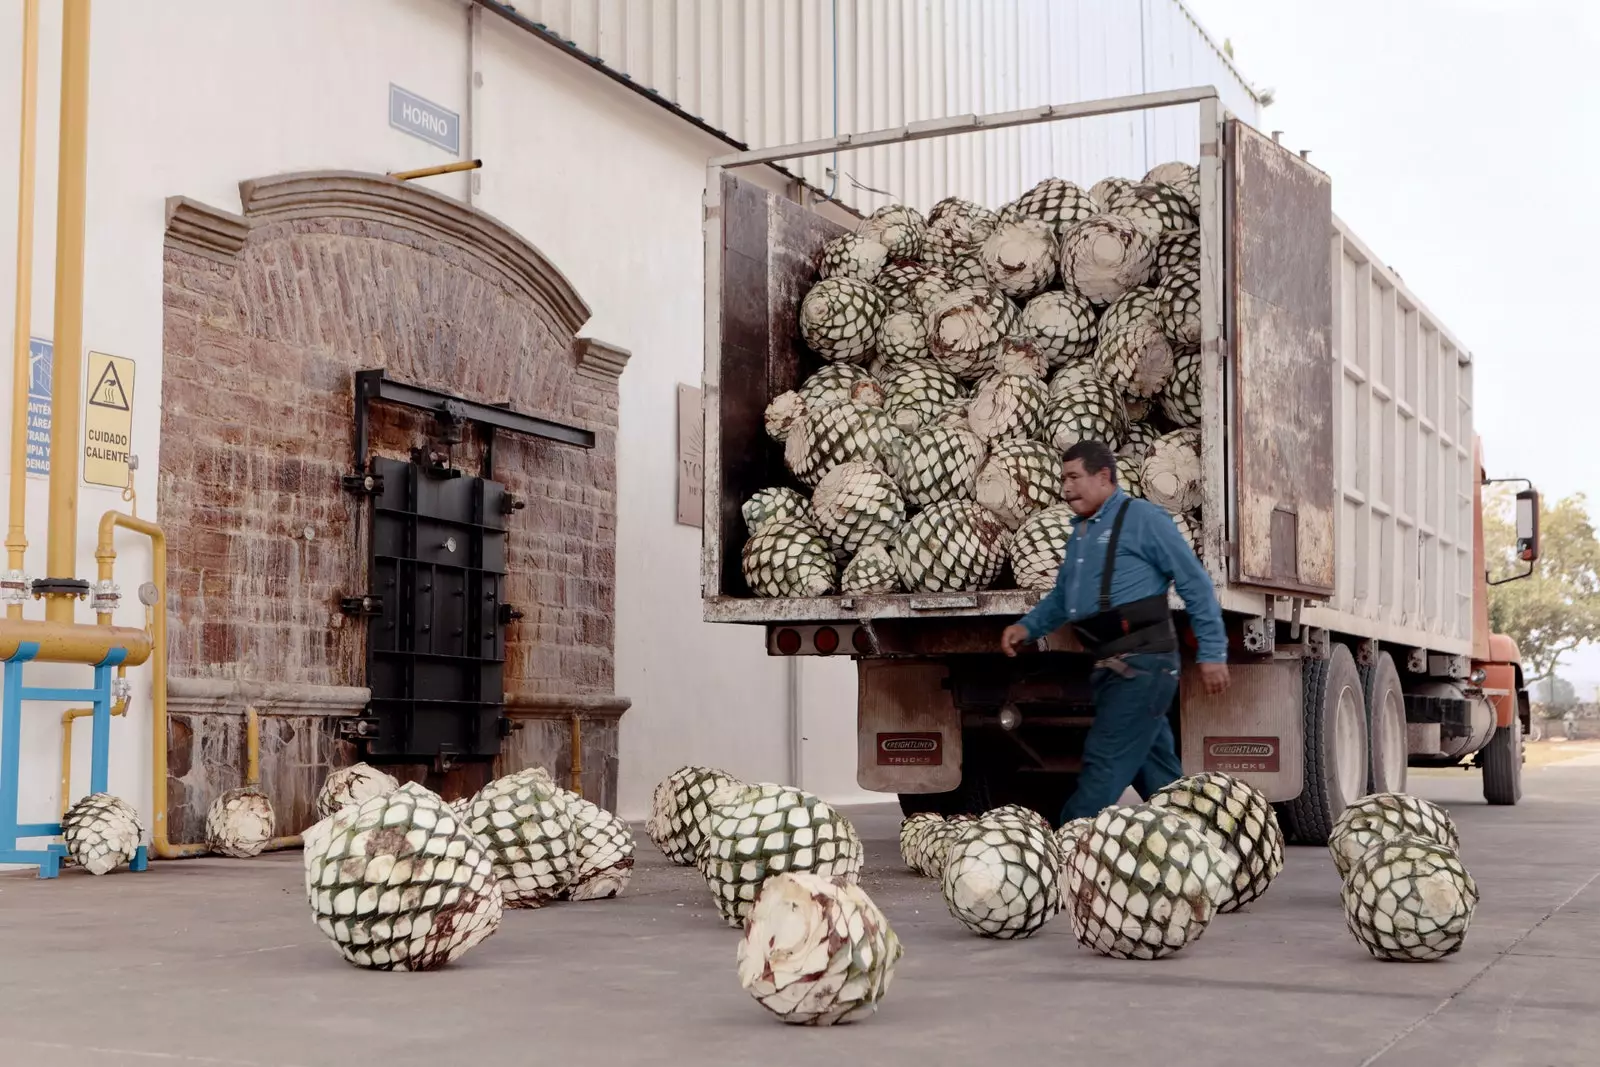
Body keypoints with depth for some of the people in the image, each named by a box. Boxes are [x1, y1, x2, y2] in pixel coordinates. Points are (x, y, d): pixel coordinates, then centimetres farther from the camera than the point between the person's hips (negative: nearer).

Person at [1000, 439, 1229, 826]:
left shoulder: (1142, 519, -7)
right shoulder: (1079, 533, 17)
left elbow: (1196, 584, -8)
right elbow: (1061, 597, 28)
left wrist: (1212, 652, -10)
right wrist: (1027, 627, 11)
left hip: (1142, 663, -8)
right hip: (1110, 666, 8)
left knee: (1105, 761, -9)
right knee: (1156, 771, 13)